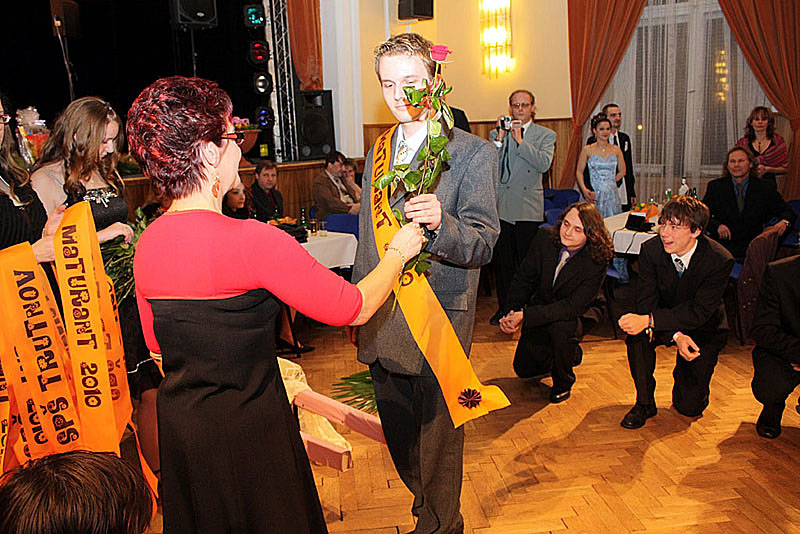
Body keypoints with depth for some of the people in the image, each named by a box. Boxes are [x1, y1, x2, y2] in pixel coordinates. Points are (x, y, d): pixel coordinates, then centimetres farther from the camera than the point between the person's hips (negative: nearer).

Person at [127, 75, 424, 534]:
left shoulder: (147, 244, -5)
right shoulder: (252, 241, -27)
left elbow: (156, 342, 9)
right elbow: (354, 308, -19)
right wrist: (398, 252, -2)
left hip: (179, 424, 7)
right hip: (248, 430, -6)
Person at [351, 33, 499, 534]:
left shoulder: (473, 153, -10)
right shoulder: (379, 152, 10)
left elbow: (482, 244, -18)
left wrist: (440, 221, -39)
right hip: (381, 320, 7)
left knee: (438, 437, 9)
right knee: (400, 434, 21)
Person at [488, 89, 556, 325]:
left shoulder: (546, 135, 6)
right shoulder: (497, 133, 11)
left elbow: (544, 164, -11)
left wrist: (520, 140, -15)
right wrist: (500, 138, -12)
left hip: (528, 207, -2)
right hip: (500, 205, 2)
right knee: (501, 260, 5)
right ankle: (504, 307, 18)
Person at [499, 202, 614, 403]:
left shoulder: (597, 262, -25)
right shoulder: (544, 238, -14)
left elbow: (573, 307, -28)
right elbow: (523, 278, -4)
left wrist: (525, 315, -34)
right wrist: (513, 311, -21)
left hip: (569, 321, -4)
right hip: (538, 318, 4)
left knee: (560, 326, -37)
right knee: (523, 369, 2)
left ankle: (563, 382, -8)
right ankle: (571, 354, 32)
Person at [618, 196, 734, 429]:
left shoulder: (720, 260, -25)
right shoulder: (651, 249, -18)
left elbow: (699, 312, -29)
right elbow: (646, 302, -18)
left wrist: (649, 320, -41)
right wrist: (676, 335, -34)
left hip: (703, 329, -1)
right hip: (666, 323, 2)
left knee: (690, 407, -6)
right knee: (635, 333, -33)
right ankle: (644, 403, -12)